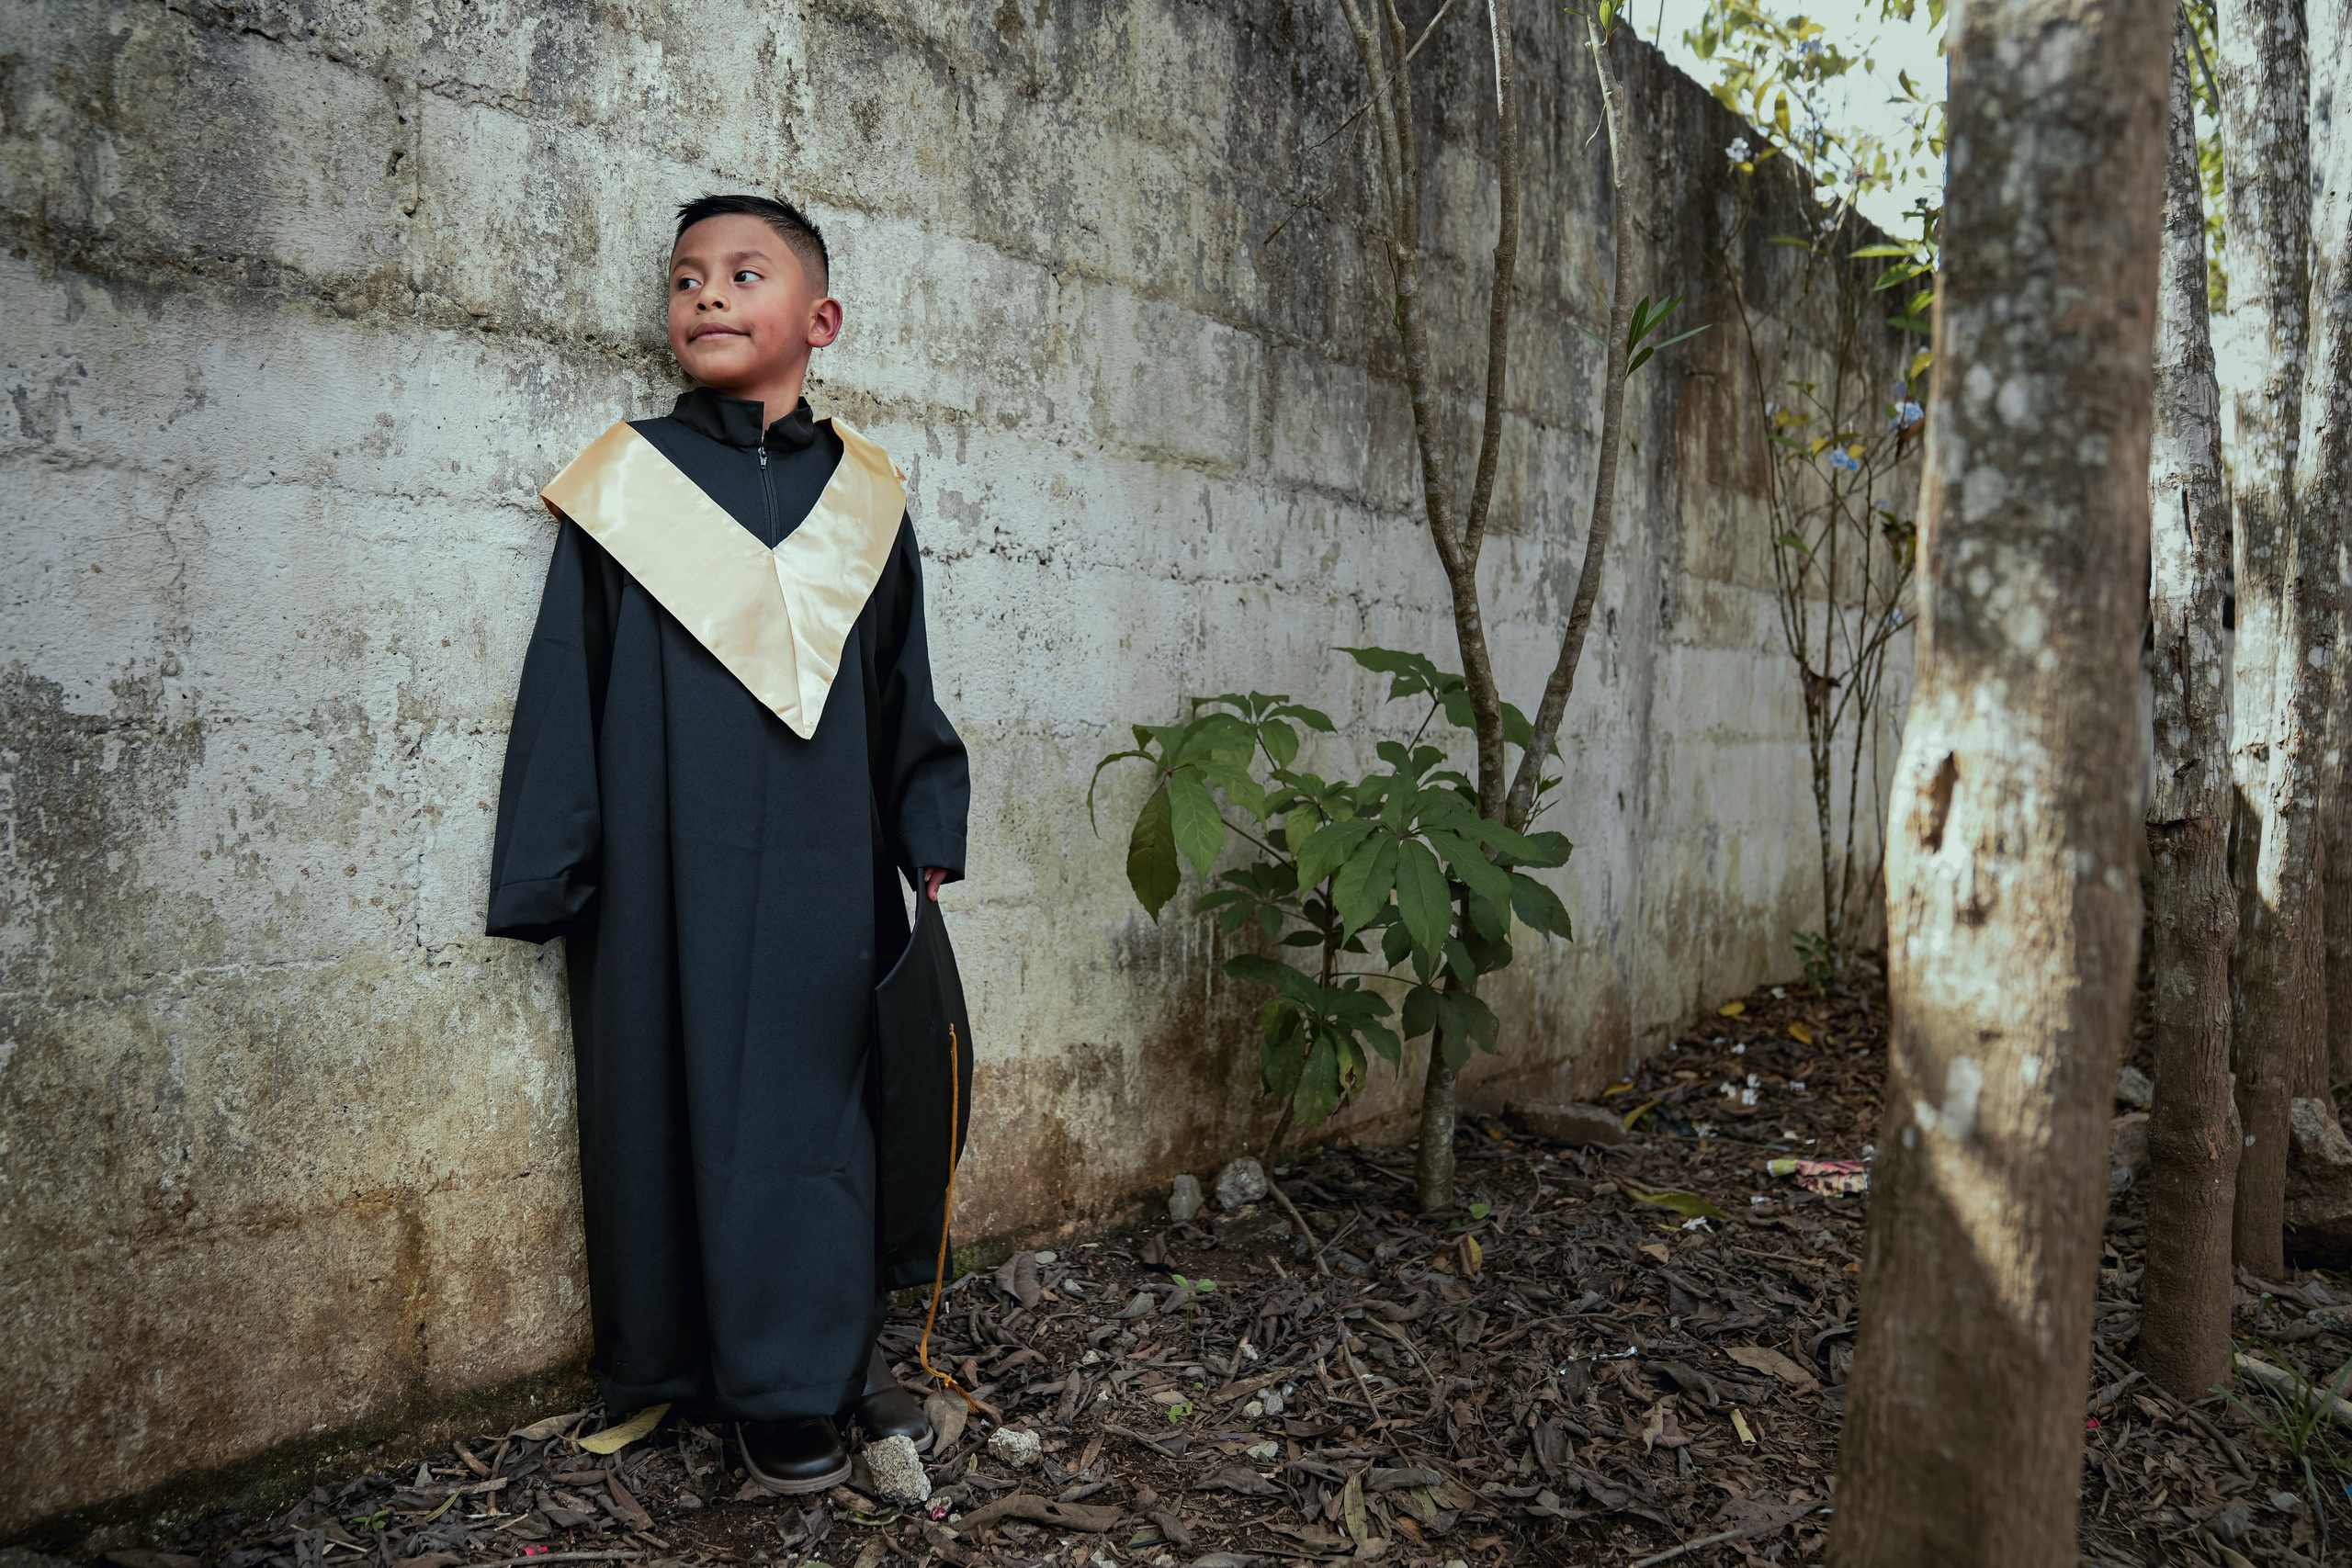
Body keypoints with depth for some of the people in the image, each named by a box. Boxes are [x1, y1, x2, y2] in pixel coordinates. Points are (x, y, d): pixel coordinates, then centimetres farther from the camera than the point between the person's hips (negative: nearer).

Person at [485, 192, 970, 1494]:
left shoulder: (867, 497, 8)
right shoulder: (624, 485, 3)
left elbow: (905, 700, 13)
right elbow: (565, 697, 3)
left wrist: (930, 851, 9)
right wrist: (552, 887, 1)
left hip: (831, 883, 2)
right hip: (673, 882, -1)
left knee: (831, 1101, 7)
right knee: (700, 1113, 4)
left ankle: (838, 1354, 24)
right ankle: (769, 1388, 18)